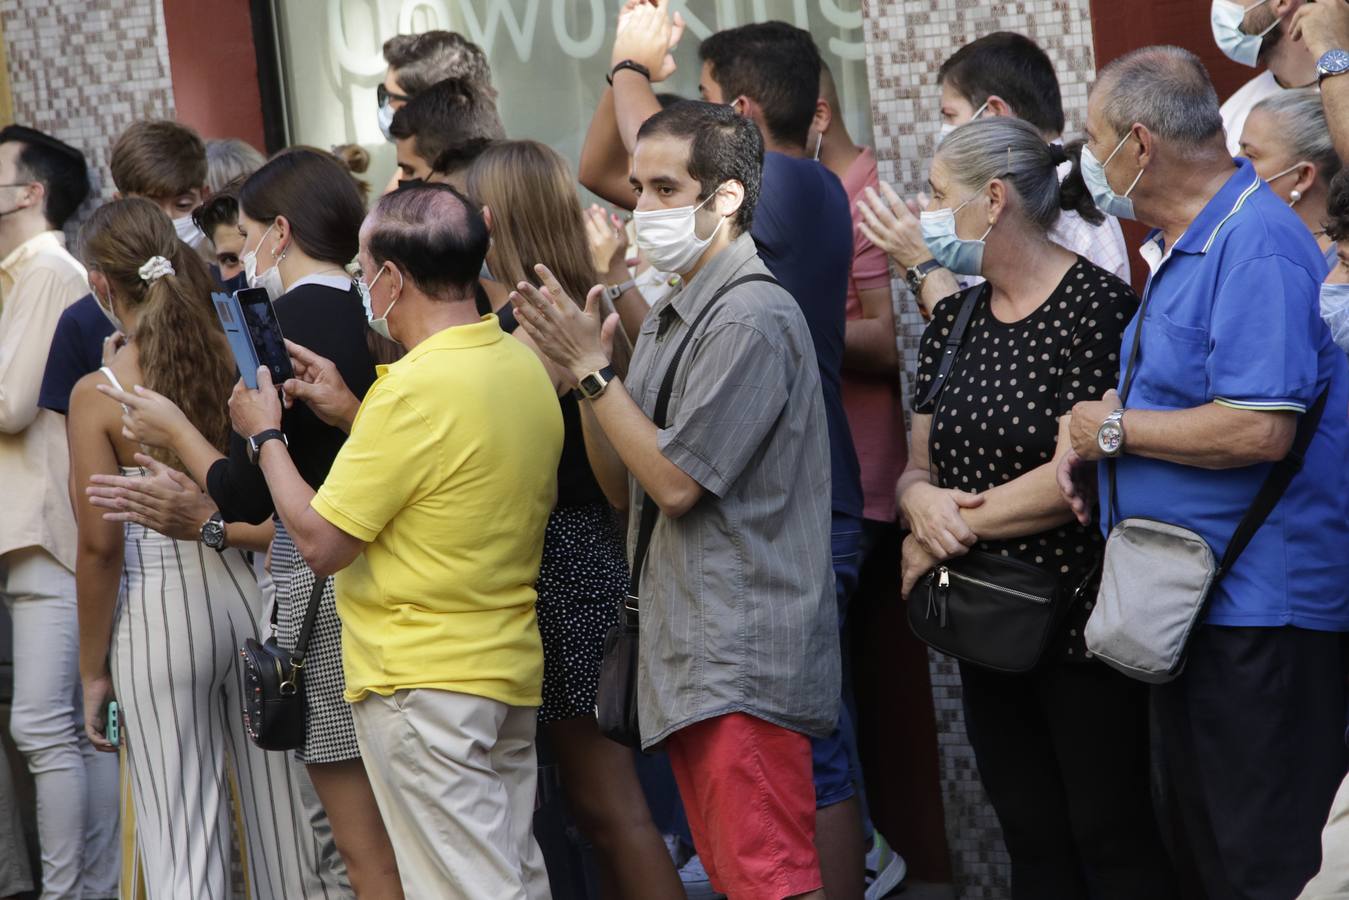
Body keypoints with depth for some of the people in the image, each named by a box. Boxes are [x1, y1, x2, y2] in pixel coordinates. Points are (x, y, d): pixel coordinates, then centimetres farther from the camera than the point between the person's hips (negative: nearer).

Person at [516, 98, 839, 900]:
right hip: (692, 657, 10)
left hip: (742, 661, -10)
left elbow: (674, 482, -17)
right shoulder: (673, 317, 16)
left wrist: (591, 366, -10)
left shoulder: (751, 317, -14)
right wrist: (583, 361, 4)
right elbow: (625, 486, 16)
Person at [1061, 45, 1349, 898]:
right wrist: (1089, 440, 7)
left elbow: (1258, 429, -28)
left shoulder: (1257, 246, -20)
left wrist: (1116, 428, -15)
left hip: (1262, 609, -11)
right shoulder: (1180, 244, 14)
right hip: (1191, 597, 11)